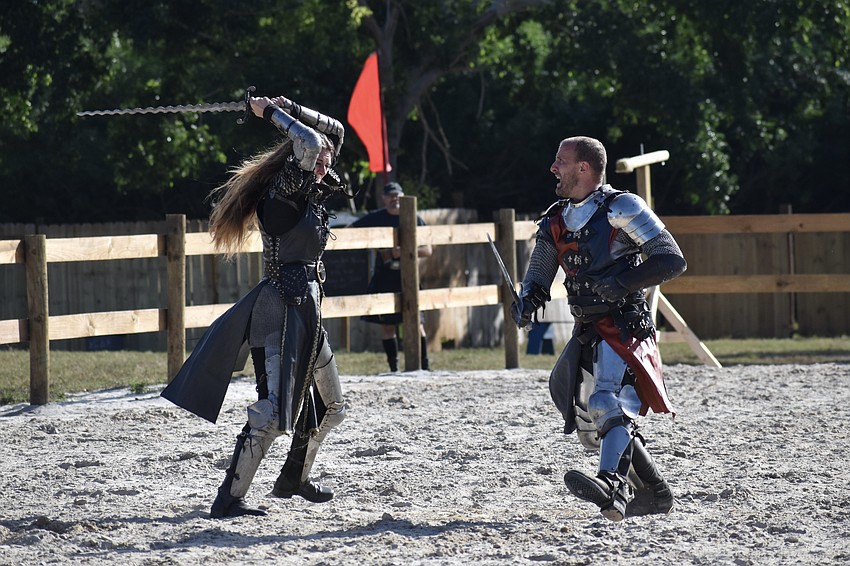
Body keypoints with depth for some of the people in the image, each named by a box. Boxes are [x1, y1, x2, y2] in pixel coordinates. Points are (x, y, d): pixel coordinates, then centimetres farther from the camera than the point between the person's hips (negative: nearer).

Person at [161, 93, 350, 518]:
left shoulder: (310, 192, 12)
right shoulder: (285, 192, -14)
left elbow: (334, 132, 19)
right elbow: (310, 143, -28)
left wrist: (288, 109, 8)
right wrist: (273, 113, -15)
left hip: (304, 313, 10)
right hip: (284, 311, -10)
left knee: (329, 406, 22)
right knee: (273, 411, -17)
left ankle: (294, 479, 38)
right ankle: (228, 499, -19)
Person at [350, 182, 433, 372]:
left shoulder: (414, 219, 2)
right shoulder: (376, 218, 6)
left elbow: (427, 250, 0)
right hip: (383, 277, 2)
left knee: (416, 323, -8)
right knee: (387, 324, 3)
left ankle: (424, 365, -2)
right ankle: (393, 368, 11)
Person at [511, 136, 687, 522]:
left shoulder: (621, 209, -6)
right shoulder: (554, 222, 15)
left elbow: (672, 261, -10)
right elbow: (538, 276, 21)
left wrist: (621, 282, -22)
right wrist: (527, 301, -2)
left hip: (625, 327, -9)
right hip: (587, 332, 9)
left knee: (608, 402, -30)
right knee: (590, 426, 11)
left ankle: (612, 486, -48)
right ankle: (654, 492, 23)